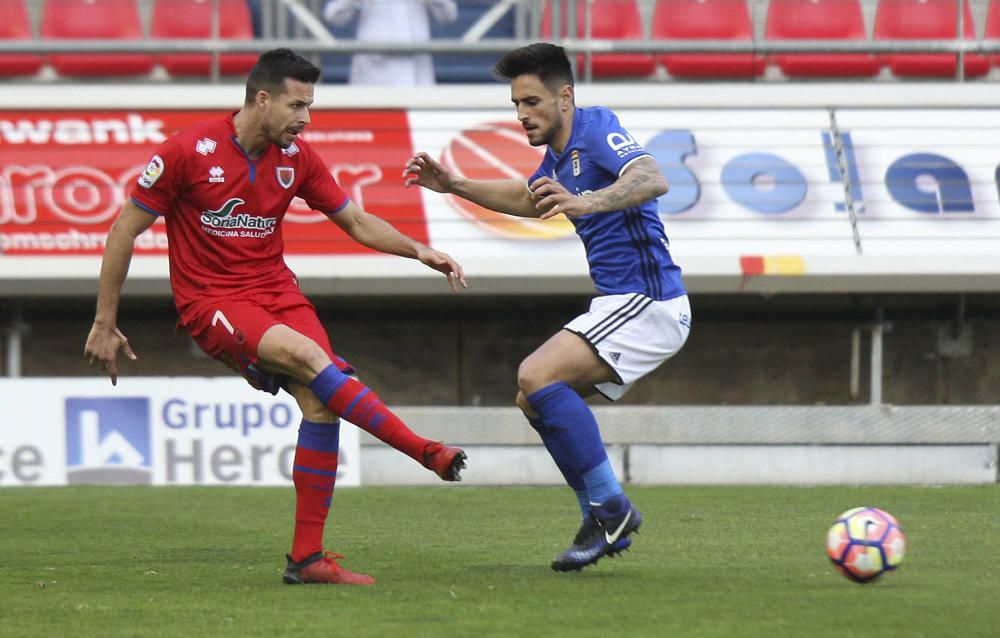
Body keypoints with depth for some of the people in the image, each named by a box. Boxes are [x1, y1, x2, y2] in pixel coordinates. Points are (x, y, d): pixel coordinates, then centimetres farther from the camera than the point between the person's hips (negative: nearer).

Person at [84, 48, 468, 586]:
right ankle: (426, 453, -28)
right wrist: (104, 324, -4)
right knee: (308, 355, -30)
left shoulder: (297, 158, 4)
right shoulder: (188, 153, -11)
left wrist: (417, 250, -3)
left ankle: (306, 558, -10)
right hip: (211, 301, -5)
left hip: (275, 290, 5)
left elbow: (355, 221, 15)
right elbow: (124, 232, -4)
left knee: (319, 399, -17)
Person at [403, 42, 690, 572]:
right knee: (533, 400, 13)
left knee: (538, 378, -21)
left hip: (648, 303, -10)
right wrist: (453, 185, 31)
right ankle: (604, 523, 14)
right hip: (620, 304, 10)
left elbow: (652, 180, -33)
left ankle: (610, 508, -14)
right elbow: (527, 199, 38)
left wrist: (583, 203, -49)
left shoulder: (595, 128, -14)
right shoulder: (559, 154, 15)